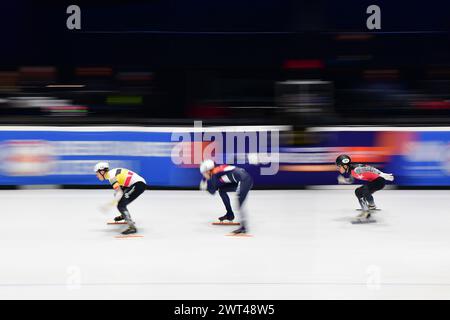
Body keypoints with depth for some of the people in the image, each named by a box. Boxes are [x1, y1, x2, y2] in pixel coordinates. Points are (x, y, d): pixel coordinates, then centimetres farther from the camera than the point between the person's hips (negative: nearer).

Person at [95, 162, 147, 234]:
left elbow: (119, 193, -19)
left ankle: (132, 227, -23)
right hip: (136, 183, 10)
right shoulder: (113, 172, 14)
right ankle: (124, 215, 48)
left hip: (139, 185, -10)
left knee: (120, 205, -15)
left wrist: (109, 205, -16)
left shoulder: (111, 176, -13)